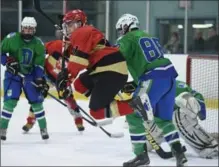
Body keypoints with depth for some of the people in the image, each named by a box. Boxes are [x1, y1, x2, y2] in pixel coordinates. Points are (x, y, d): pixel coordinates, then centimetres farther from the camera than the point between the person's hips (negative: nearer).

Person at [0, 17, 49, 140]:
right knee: (10, 101, -15)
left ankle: (44, 129, 15)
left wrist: (40, 79, -9)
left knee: (36, 101, 0)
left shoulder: (38, 44, -4)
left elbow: (39, 64, -1)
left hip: (30, 75, 2)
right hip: (13, 74, -2)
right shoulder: (11, 38, -11)